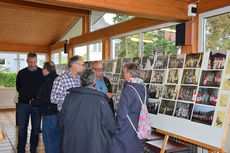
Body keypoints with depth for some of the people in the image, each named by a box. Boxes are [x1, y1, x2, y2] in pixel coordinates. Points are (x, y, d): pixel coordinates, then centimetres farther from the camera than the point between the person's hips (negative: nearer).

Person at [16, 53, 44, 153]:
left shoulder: (42, 72, 0)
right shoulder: (21, 73, 6)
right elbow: (18, 88, 14)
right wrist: (25, 95, 3)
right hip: (23, 104, 1)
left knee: (36, 128, 7)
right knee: (22, 128, 4)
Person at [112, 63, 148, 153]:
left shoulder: (128, 89, -19)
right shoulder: (143, 88, 3)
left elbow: (122, 113, -18)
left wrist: (116, 128, -7)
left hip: (127, 131, -7)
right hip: (140, 130, 7)